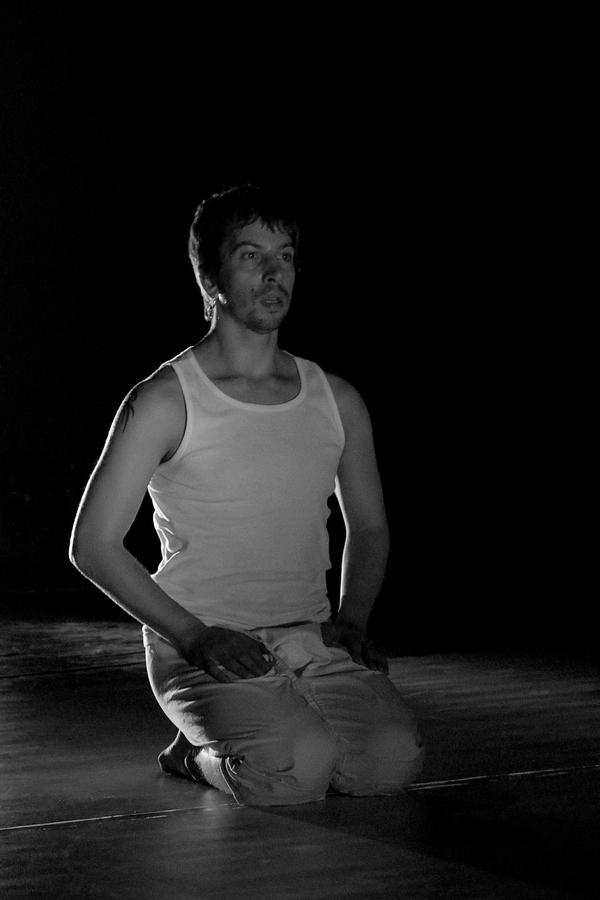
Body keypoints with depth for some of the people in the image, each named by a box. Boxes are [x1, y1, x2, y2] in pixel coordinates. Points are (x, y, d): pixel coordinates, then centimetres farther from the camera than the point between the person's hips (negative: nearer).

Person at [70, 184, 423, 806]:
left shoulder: (337, 401, 9)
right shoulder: (165, 401, -6)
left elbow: (369, 528, 22)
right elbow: (92, 544, -6)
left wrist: (350, 622, 3)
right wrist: (195, 635, -15)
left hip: (309, 641, 5)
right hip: (197, 651, -4)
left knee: (393, 761, -22)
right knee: (297, 769, -31)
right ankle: (198, 753, 2)